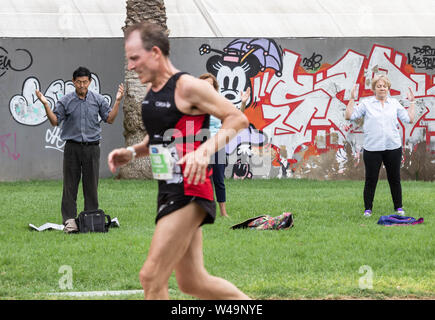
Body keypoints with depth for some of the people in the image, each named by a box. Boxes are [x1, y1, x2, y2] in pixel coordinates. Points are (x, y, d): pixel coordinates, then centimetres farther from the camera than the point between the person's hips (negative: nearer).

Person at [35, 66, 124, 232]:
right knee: (70, 184, -3)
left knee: (91, 185, 3)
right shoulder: (65, 101, 2)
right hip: (72, 146, -1)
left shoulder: (98, 100, 6)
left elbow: (109, 119, 8)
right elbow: (55, 121, 3)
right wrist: (46, 104, -10)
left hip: (92, 146, 1)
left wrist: (117, 101, -1)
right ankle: (69, 220, -2)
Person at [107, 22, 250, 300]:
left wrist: (205, 150, -26)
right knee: (193, 282, 14)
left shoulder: (187, 87, -14)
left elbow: (238, 119, -13)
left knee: (151, 277, -11)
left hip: (189, 193, -10)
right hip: (169, 191, 10)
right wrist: (132, 152, 10)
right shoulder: (151, 90, 13)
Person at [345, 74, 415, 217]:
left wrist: (411, 102, 6)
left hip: (393, 147, 2)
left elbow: (409, 119, 9)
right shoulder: (366, 103, 4)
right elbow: (349, 116, 0)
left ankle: (398, 207, 18)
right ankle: (368, 209, 9)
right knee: (371, 180, 1)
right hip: (372, 149, -2)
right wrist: (352, 99, -5)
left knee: (394, 179, 8)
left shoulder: (395, 103, 10)